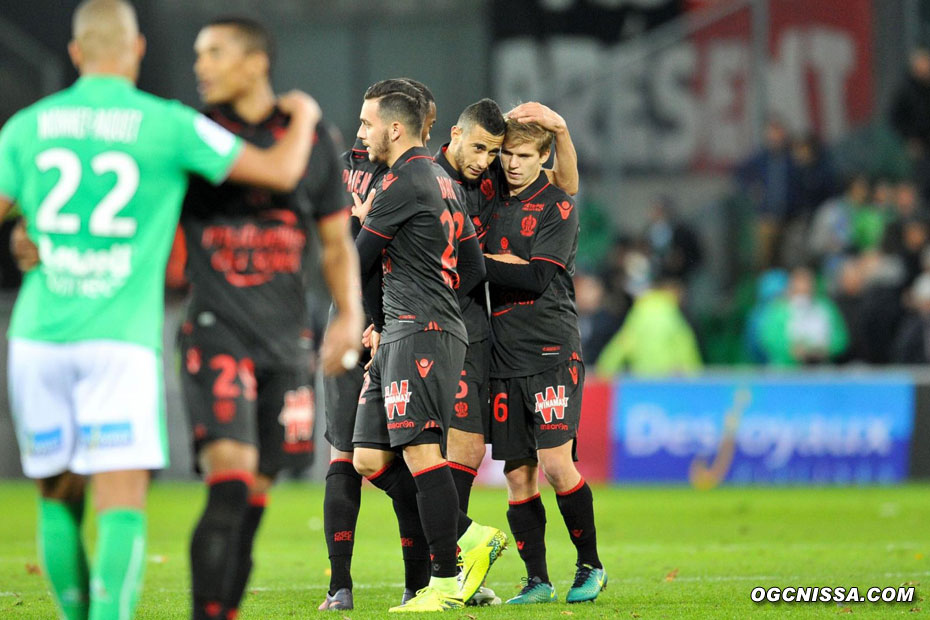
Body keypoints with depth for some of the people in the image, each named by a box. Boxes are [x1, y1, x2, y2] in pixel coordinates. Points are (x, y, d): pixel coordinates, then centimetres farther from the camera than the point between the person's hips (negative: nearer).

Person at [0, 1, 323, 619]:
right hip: (120, 338, -3)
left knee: (59, 500, 16)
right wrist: (303, 116, 21)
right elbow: (280, 172, 0)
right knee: (124, 506, -8)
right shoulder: (166, 124, -1)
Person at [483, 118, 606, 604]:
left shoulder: (556, 206, -2)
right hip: (504, 356, 5)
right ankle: (536, 580, 8)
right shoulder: (491, 203, 15)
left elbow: (536, 279, -13)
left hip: (552, 351, -5)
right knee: (518, 474, 2)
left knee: (555, 464, -13)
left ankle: (590, 565, 3)